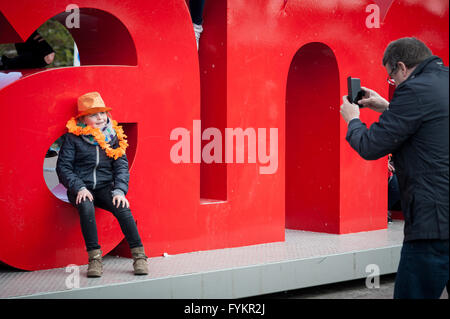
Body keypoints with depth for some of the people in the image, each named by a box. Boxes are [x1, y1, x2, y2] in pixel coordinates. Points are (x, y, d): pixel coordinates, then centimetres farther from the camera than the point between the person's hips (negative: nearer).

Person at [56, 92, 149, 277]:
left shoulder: (113, 135, 6)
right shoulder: (73, 137, -1)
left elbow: (121, 166, 4)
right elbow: (63, 166, -2)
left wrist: (119, 190, -13)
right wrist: (79, 188, -16)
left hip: (105, 187, 2)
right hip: (81, 189, -2)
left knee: (122, 208, -28)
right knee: (86, 207, -35)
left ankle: (139, 255, -23)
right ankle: (94, 258, -30)